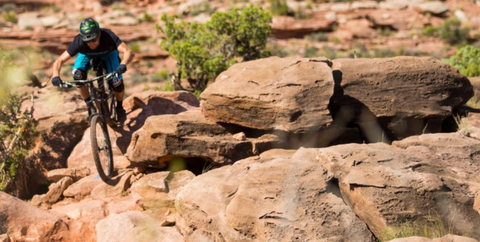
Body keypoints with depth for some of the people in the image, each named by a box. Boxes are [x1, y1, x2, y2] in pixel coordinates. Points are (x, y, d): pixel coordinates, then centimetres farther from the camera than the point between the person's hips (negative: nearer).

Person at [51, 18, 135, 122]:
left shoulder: (108, 36, -41)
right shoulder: (78, 42, -37)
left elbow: (129, 52, -51)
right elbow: (59, 61, -35)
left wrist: (123, 64, -72)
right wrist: (55, 76, -55)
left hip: (108, 53, -1)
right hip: (87, 55, 1)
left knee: (117, 82, -23)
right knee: (78, 74, -30)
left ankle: (119, 107, 9)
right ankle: (90, 106, -8)